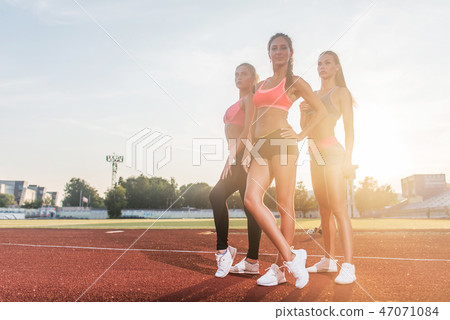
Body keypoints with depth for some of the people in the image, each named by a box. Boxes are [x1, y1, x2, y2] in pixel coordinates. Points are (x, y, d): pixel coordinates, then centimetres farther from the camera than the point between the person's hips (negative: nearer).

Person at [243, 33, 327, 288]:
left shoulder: (295, 82, 8)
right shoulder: (262, 84, 25)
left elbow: (322, 111, 5)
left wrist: (300, 136, -4)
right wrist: (248, 149, 16)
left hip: (282, 143, -5)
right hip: (261, 146, 6)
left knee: (285, 206, -5)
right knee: (252, 199, -13)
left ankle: (279, 268, 5)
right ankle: (290, 256, -6)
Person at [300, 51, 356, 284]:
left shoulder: (341, 92, 1)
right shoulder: (314, 95, 19)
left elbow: (349, 129, -5)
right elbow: (304, 127, 19)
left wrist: (348, 160, -13)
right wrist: (303, 111, -1)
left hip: (331, 152, -7)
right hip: (315, 155, 7)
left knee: (338, 210, -12)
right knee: (324, 210, 9)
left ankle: (348, 267, -11)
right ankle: (329, 260, 16)